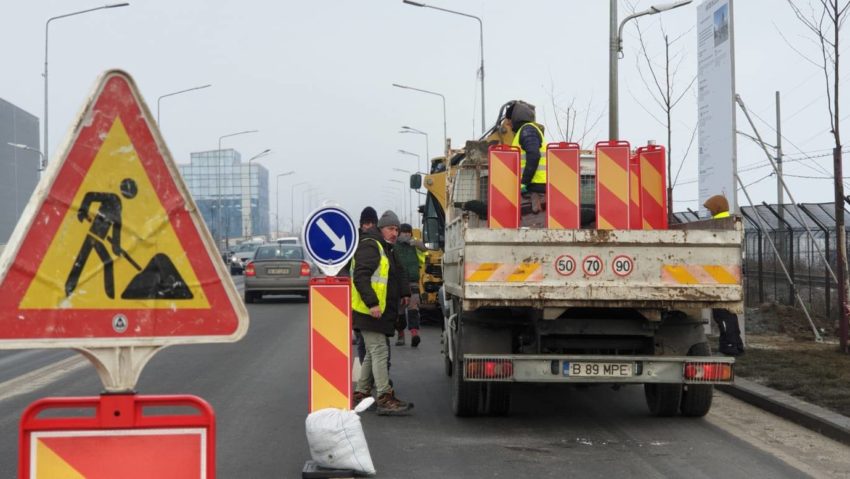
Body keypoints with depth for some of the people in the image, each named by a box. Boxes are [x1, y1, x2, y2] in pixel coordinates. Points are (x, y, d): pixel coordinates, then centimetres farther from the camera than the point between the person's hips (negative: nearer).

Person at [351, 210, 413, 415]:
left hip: (381, 312, 11)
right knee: (379, 352, -13)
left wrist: (404, 292, 20)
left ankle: (361, 393, 23)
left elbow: (398, 274, 35)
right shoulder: (370, 246, -12)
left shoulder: (387, 249, 21)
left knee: (374, 353, 16)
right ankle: (385, 399, -15)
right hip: (369, 312, -11)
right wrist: (372, 303, -29)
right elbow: (360, 277, -22)